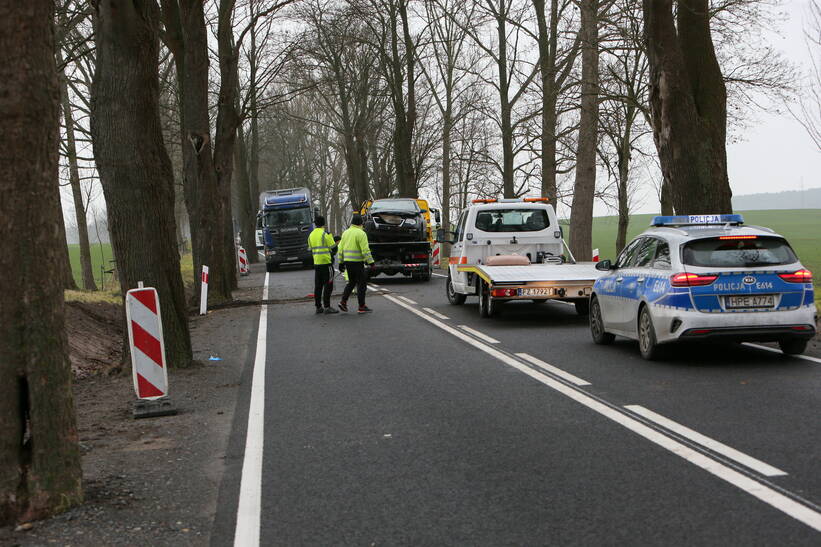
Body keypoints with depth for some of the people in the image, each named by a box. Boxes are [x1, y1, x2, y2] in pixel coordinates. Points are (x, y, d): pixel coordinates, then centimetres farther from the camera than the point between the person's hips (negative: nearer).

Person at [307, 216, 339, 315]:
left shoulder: (311, 235, 13)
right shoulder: (325, 234, -10)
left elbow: (311, 249, 16)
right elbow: (332, 246, -10)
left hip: (316, 263, 7)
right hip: (326, 262, -7)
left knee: (318, 286, 10)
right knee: (328, 285, -5)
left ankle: (318, 307, 12)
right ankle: (327, 307, -8)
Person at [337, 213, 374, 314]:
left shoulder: (345, 233, 11)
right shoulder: (361, 233, -11)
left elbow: (341, 249, 13)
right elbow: (365, 250, -17)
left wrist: (341, 262, 18)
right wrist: (371, 262, -15)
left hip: (347, 261, 7)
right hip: (357, 262, -7)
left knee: (351, 282, 20)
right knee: (362, 283, 0)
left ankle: (343, 302, 11)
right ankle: (362, 307, 1)